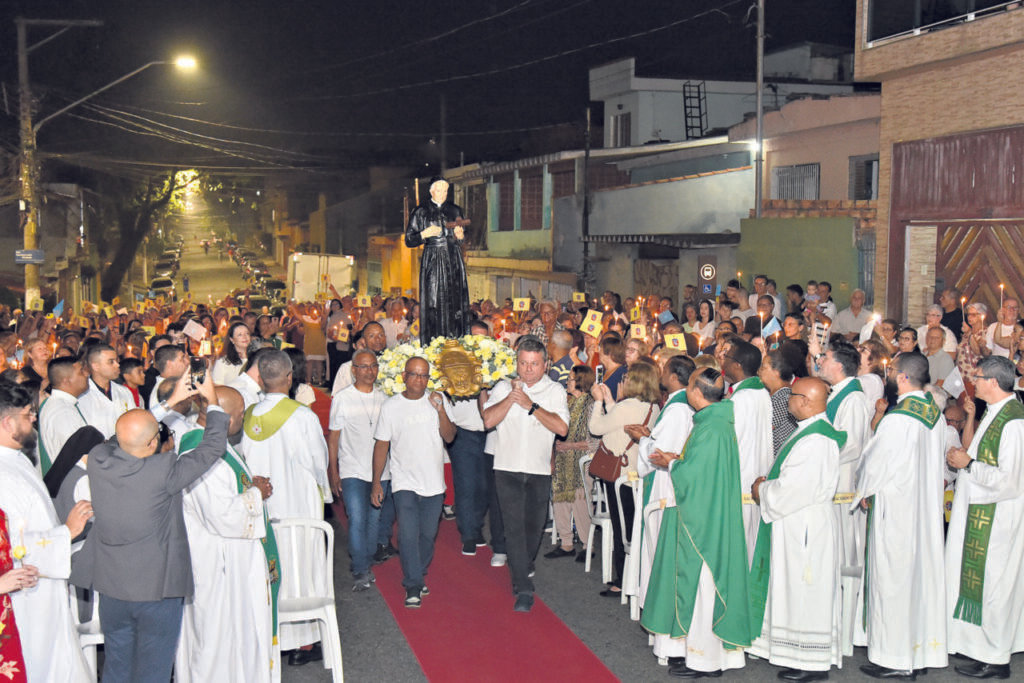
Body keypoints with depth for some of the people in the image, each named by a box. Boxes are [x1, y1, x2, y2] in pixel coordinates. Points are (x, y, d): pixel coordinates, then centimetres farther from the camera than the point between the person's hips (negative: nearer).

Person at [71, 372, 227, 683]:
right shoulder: (164, 471, -25)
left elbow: (128, 435, 8)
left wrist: (171, 402, 14)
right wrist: (212, 401, 1)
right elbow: (213, 448, -14)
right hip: (157, 590, -5)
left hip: (111, 587, 5)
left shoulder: (98, 459, -12)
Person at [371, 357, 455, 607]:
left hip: (433, 483, 2)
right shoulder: (391, 406, -2)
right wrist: (376, 483, 1)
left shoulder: (437, 400, 2)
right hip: (404, 483, -2)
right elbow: (381, 445, 3)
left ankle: (419, 577, 29)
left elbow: (449, 437, -4)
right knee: (408, 535, -10)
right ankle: (413, 586, -1)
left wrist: (440, 410, -20)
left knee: (428, 535, 9)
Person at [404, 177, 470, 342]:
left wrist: (460, 235, -5)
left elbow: (462, 241, 17)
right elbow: (409, 240, 3)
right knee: (433, 305, -7)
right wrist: (424, 234, -14)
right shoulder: (421, 212, 4)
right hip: (432, 262, -3)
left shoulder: (455, 211, 12)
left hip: (453, 262, 3)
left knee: (455, 303, -2)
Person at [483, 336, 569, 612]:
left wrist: (531, 405, -16)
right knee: (514, 527, -7)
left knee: (533, 527, 10)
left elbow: (561, 427, -12)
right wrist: (511, 397, -15)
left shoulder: (555, 390, 2)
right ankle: (524, 589, -5)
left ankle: (522, 572, 35)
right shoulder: (503, 387, 5)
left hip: (539, 470, 1)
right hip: (507, 468, 0)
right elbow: (489, 421, -7)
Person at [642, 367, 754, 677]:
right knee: (708, 584, 15)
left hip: (702, 520, -10)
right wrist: (677, 459, 8)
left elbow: (690, 476, -21)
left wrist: (671, 464, -4)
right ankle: (716, 654, 23)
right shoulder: (720, 422, 10)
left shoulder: (708, 429, -21)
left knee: (699, 583, -1)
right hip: (714, 518, 10)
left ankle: (703, 660, 9)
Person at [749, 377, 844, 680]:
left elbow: (796, 487, -25)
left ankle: (814, 664, 7)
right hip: (796, 525, 10)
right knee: (795, 590, 16)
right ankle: (795, 652, 26)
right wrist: (767, 484, 4)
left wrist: (763, 490, -10)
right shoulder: (809, 431, 10)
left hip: (805, 527, -10)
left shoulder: (815, 440, -23)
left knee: (803, 591, -2)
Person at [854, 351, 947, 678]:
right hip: (928, 506, 8)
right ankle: (924, 648, 25)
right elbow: (938, 461, 12)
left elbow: (875, 463, -13)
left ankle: (897, 659, 8)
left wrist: (864, 492, 4)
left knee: (893, 577, 1)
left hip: (895, 509, -8)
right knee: (923, 570, 15)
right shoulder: (936, 415, 4)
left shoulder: (897, 420, -22)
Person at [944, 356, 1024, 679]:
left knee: (991, 583, 0)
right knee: (976, 580, 16)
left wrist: (968, 463, -17)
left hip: (997, 516, -10)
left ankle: (995, 660, 11)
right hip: (980, 511, 10)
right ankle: (979, 644, 28)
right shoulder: (995, 412, 9)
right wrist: (963, 457, 7)